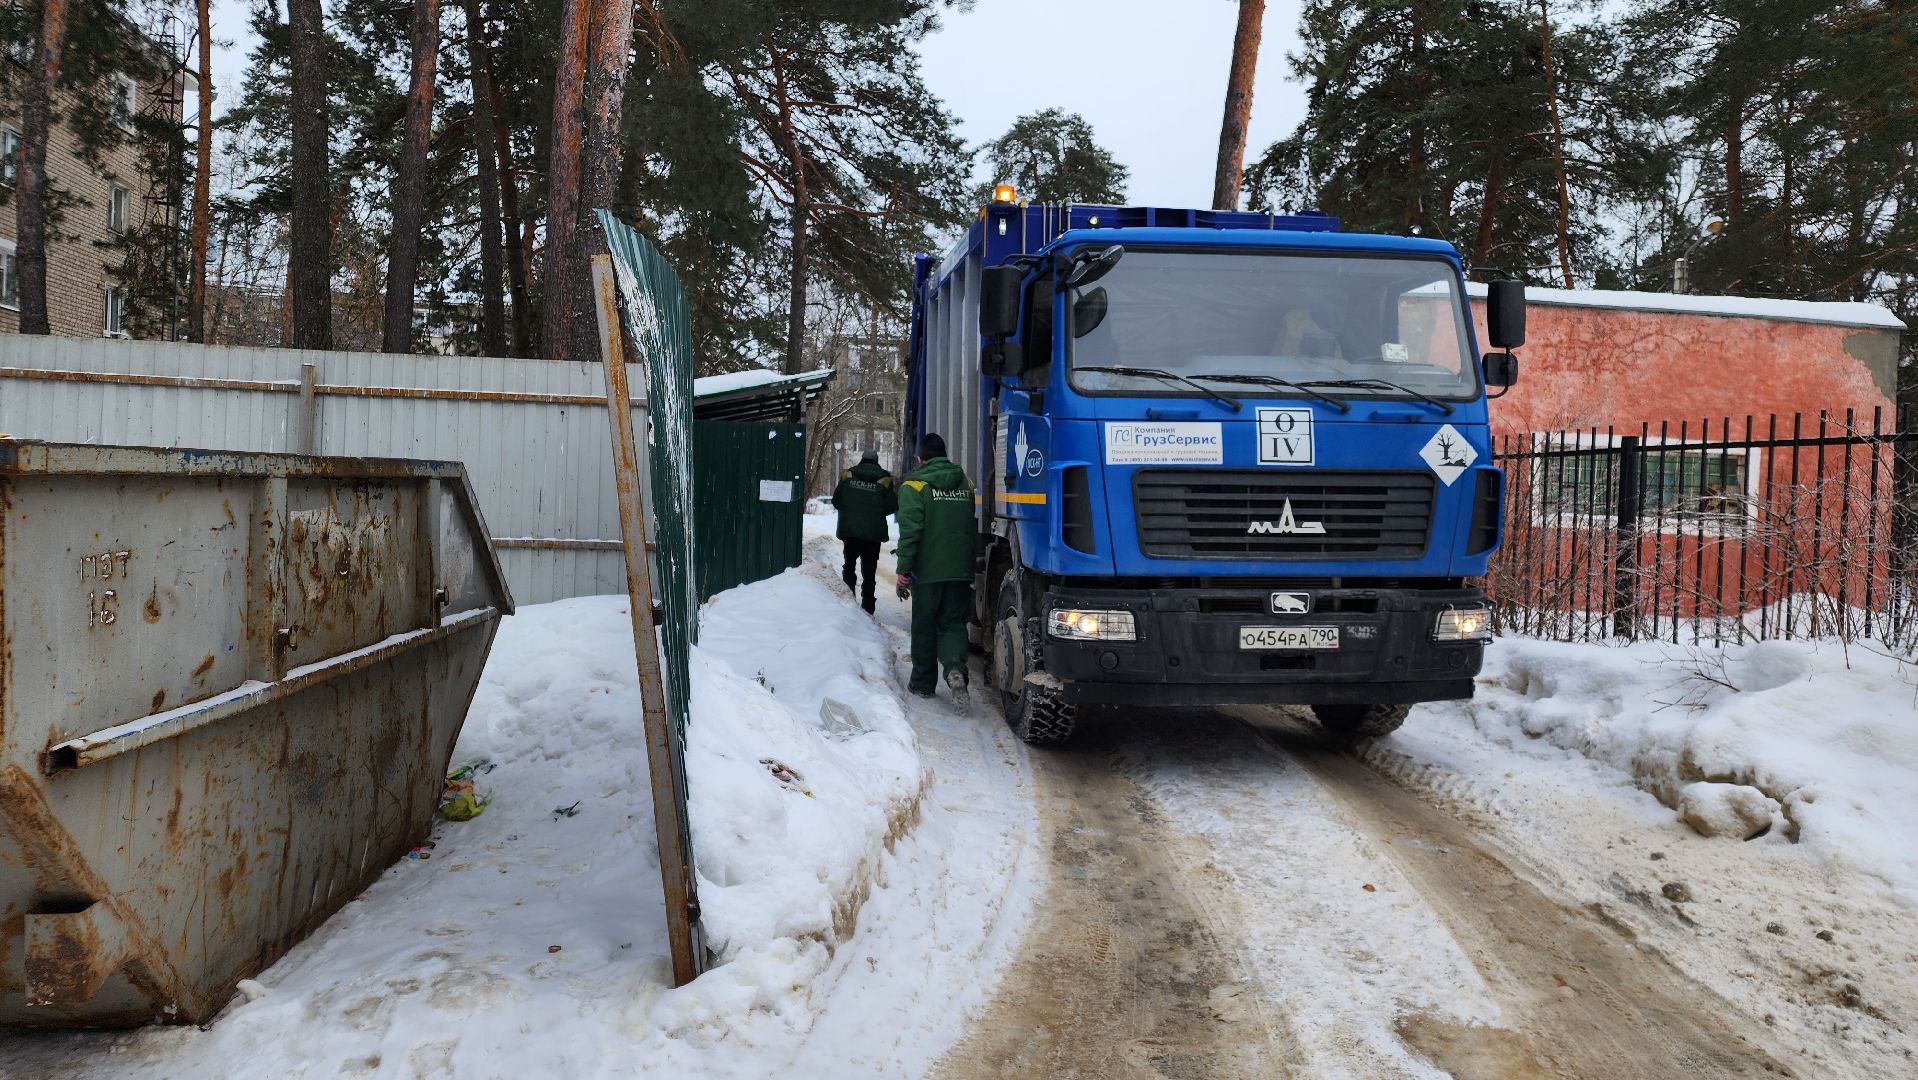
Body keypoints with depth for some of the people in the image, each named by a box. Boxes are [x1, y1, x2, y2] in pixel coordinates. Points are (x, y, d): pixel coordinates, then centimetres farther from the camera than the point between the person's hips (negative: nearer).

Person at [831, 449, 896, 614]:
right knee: (869, 570, 7)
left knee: (849, 564, 17)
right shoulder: (885, 480, -4)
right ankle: (867, 606, 5)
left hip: (849, 530, 1)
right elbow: (893, 506, -4)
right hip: (873, 533, -1)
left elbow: (836, 501, 1)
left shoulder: (847, 476, -1)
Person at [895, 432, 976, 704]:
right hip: (961, 570, 3)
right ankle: (955, 667, -18)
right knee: (953, 623, 8)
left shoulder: (914, 485, -6)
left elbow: (910, 530, -13)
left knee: (924, 627, 10)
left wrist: (904, 568, -10)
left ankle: (923, 682, 18)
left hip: (928, 570, -3)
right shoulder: (966, 484, 10)